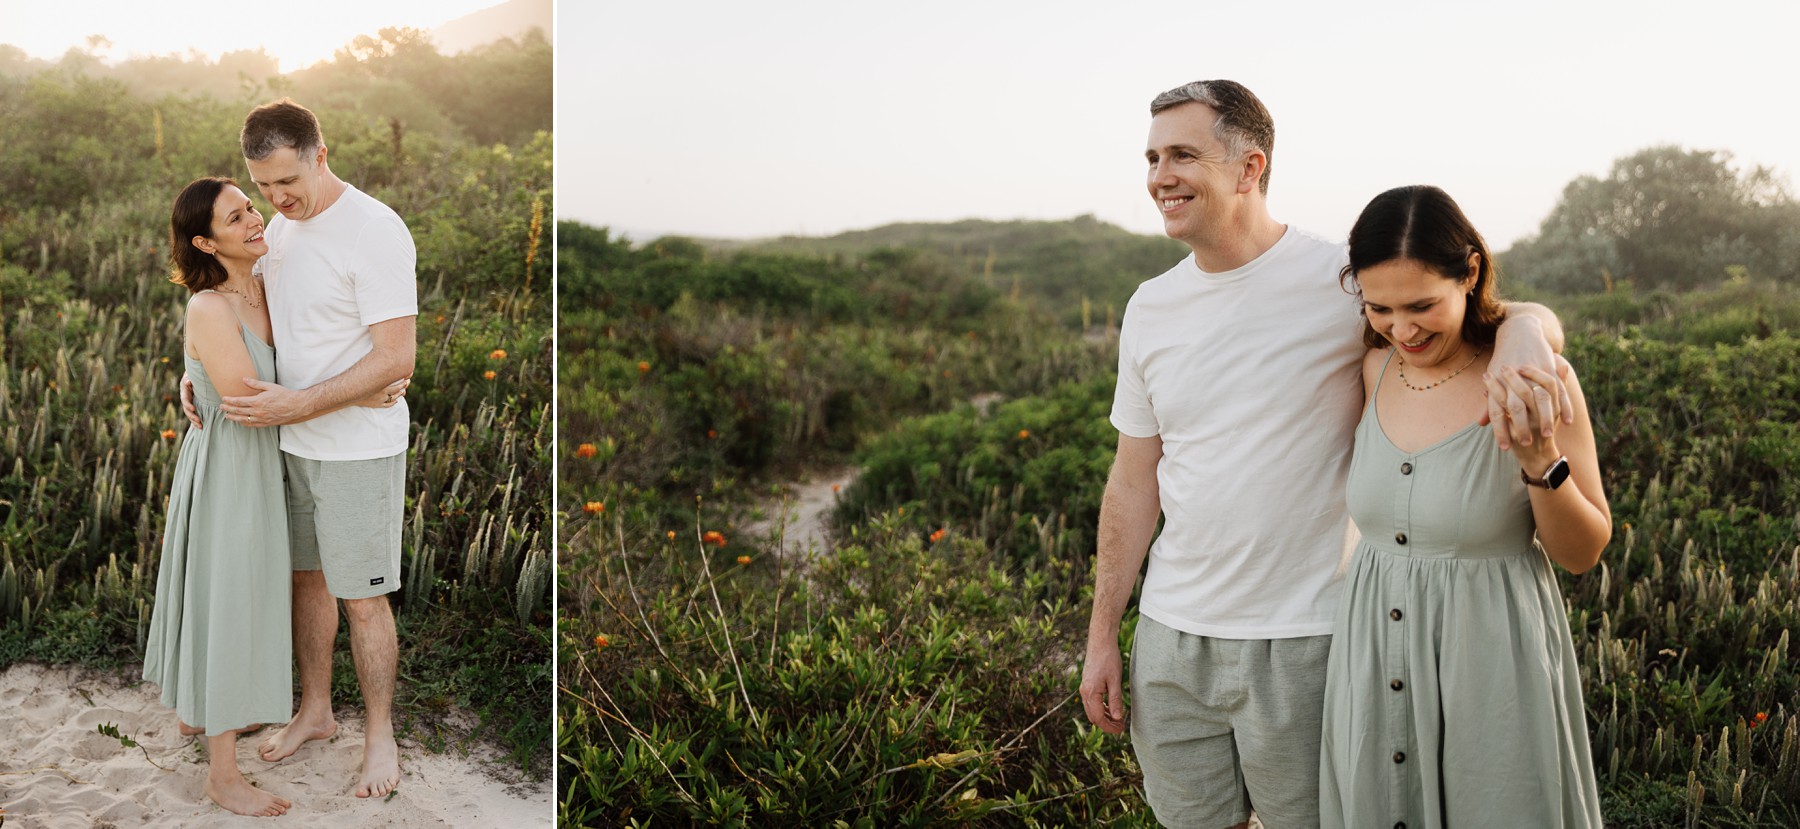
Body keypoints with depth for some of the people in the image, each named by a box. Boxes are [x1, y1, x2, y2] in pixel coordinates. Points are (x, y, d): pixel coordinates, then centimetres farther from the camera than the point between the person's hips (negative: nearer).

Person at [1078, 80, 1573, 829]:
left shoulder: (1343, 281, -10)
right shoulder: (1150, 308, 5)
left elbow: (1524, 315, -4)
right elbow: (1133, 484, 10)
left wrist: (1523, 336, -29)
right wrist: (1101, 635, 9)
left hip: (1302, 642, -4)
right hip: (1171, 635, 4)